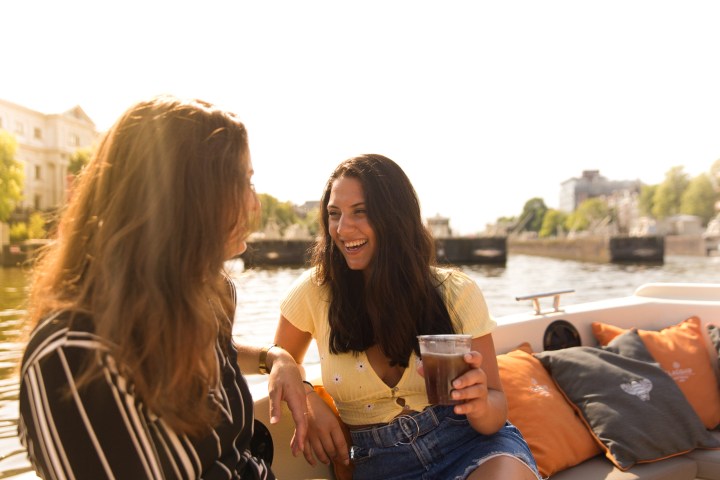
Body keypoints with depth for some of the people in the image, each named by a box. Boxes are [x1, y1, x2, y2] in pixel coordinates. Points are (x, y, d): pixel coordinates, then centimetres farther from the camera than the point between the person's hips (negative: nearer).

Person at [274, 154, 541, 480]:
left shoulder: (455, 293, -4)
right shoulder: (315, 291, -4)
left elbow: (497, 404, -1)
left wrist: (481, 405, -25)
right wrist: (307, 399, -9)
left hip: (473, 443, 0)